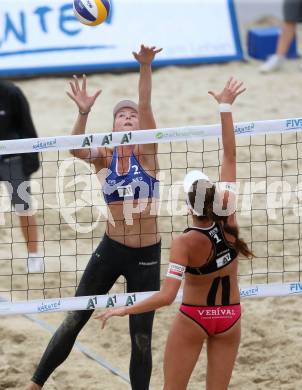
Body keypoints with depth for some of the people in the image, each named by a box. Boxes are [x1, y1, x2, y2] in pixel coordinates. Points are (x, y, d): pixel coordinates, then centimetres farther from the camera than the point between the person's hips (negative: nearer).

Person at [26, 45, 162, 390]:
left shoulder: (146, 152, -3)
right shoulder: (103, 157, 1)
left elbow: (145, 106, -18)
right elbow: (76, 149, -21)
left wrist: (145, 68, -32)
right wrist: (83, 113, -38)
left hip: (146, 255, -1)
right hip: (110, 249, 1)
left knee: (141, 337, 4)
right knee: (74, 320, 6)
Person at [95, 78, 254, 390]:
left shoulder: (185, 243, -25)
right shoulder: (228, 220, -15)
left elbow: (166, 296, -31)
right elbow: (229, 155, -10)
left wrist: (123, 311, -23)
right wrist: (225, 106, -6)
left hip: (194, 318, -4)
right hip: (230, 317, 4)